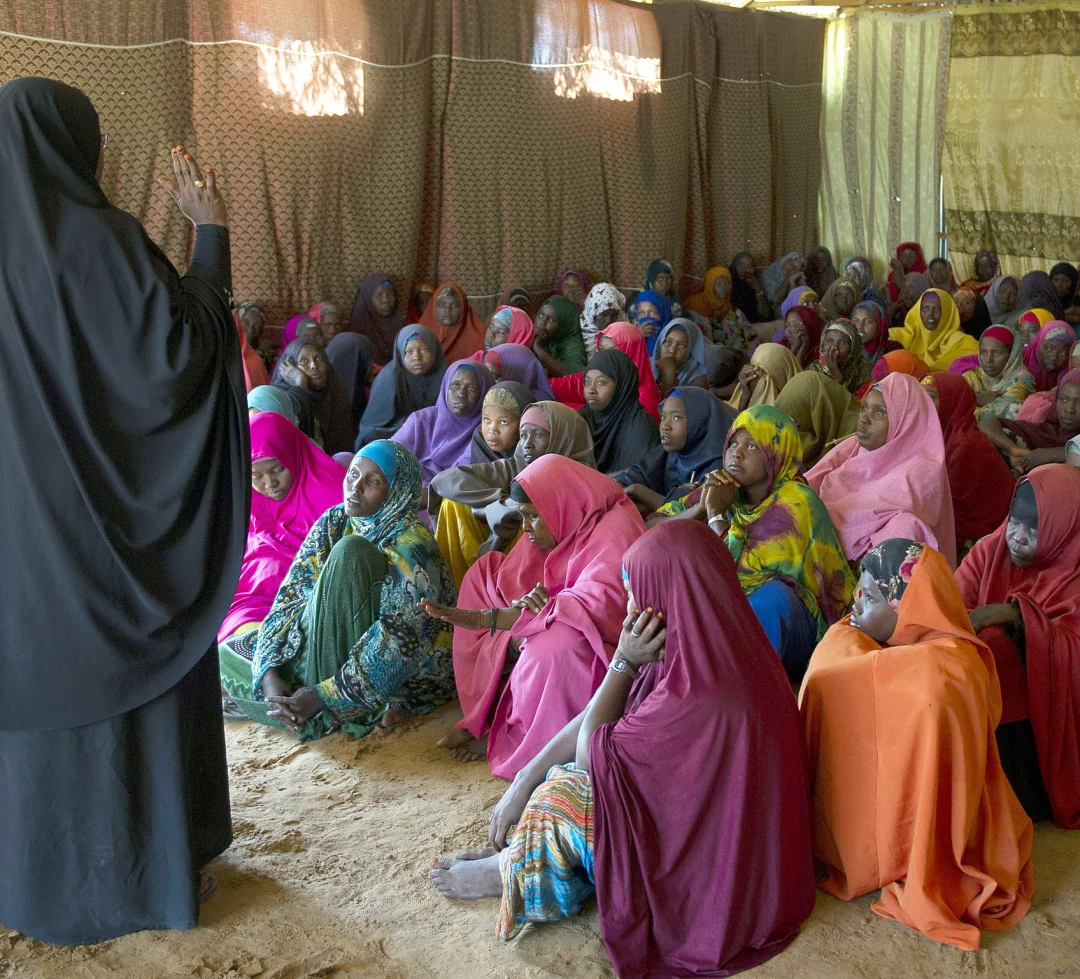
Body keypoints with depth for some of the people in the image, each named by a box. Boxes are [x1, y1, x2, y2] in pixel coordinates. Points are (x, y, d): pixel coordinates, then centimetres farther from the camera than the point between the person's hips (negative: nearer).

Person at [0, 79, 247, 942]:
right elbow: (181, 349, -21)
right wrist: (209, 234, -14)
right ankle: (145, 870, 19)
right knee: (137, 673, 7)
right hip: (111, 511, -6)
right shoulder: (97, 237, -17)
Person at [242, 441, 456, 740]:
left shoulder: (410, 543, -21)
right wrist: (270, 675, -21)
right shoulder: (333, 523, 0)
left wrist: (322, 696, -31)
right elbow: (292, 595, -6)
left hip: (407, 667, -6)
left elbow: (399, 637, -28)